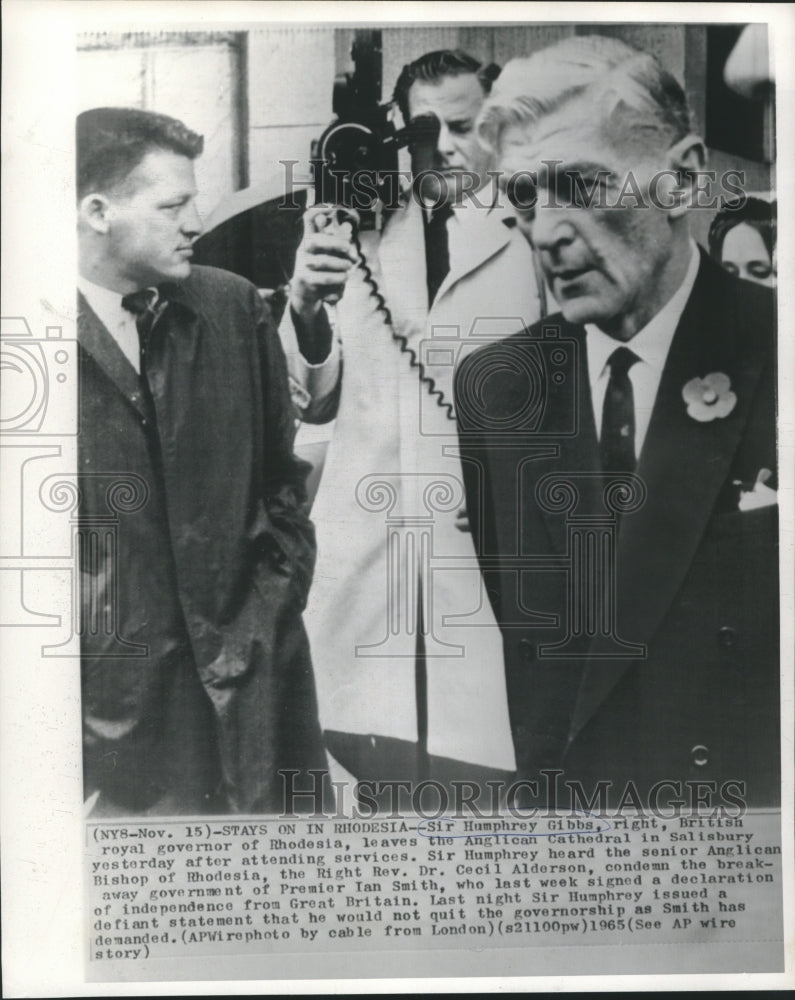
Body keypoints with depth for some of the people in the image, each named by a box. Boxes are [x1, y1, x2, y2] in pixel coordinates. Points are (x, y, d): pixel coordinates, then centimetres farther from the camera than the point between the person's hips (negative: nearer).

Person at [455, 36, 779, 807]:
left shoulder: (771, 359, -14)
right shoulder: (494, 388, -5)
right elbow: (518, 614, 0)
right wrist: (546, 782, -6)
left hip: (755, 791, -2)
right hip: (565, 792, 3)